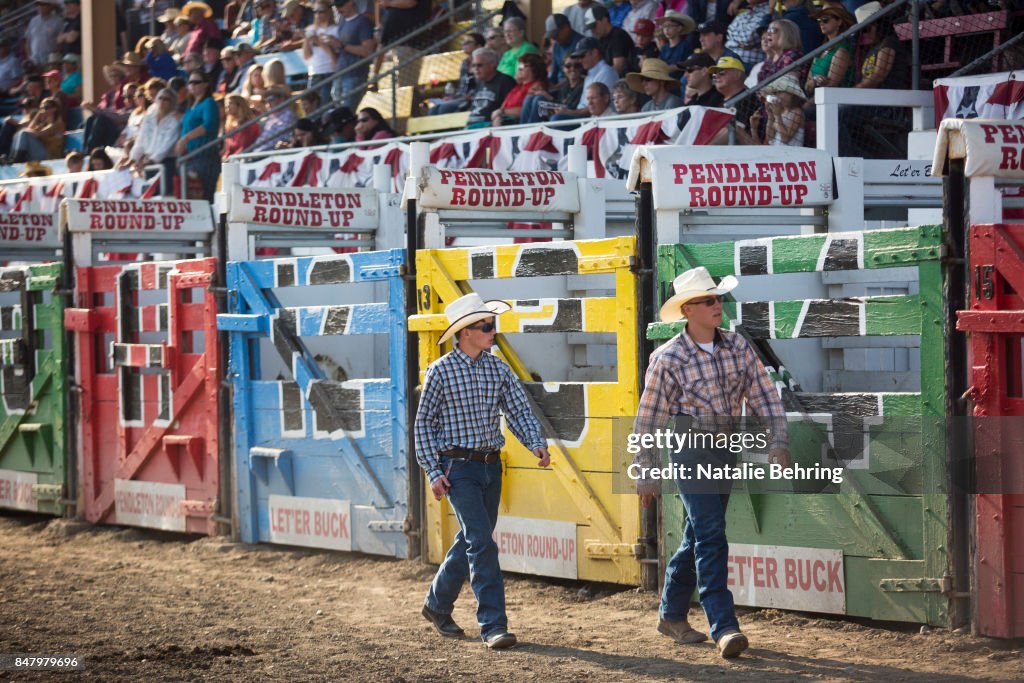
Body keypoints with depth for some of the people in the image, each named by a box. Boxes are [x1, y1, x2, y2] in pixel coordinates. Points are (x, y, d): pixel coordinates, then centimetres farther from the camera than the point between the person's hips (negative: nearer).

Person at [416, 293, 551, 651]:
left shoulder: (498, 369, 6)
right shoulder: (441, 371, -7)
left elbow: (519, 410, 4)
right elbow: (423, 423, -3)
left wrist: (536, 443, -14)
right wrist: (433, 472, -9)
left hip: (491, 466, 6)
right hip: (458, 468, -6)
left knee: (471, 541, 15)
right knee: (482, 542, -13)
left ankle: (438, 604, 35)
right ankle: (493, 624, -11)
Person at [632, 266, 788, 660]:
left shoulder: (737, 347, 1)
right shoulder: (669, 359, -12)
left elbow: (764, 398, 4)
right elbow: (648, 420, -7)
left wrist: (778, 443, -5)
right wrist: (646, 473, -7)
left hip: (727, 450, 5)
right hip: (691, 450, -5)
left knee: (697, 536, 14)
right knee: (710, 536, -14)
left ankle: (672, 615, 28)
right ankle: (724, 628, -17)